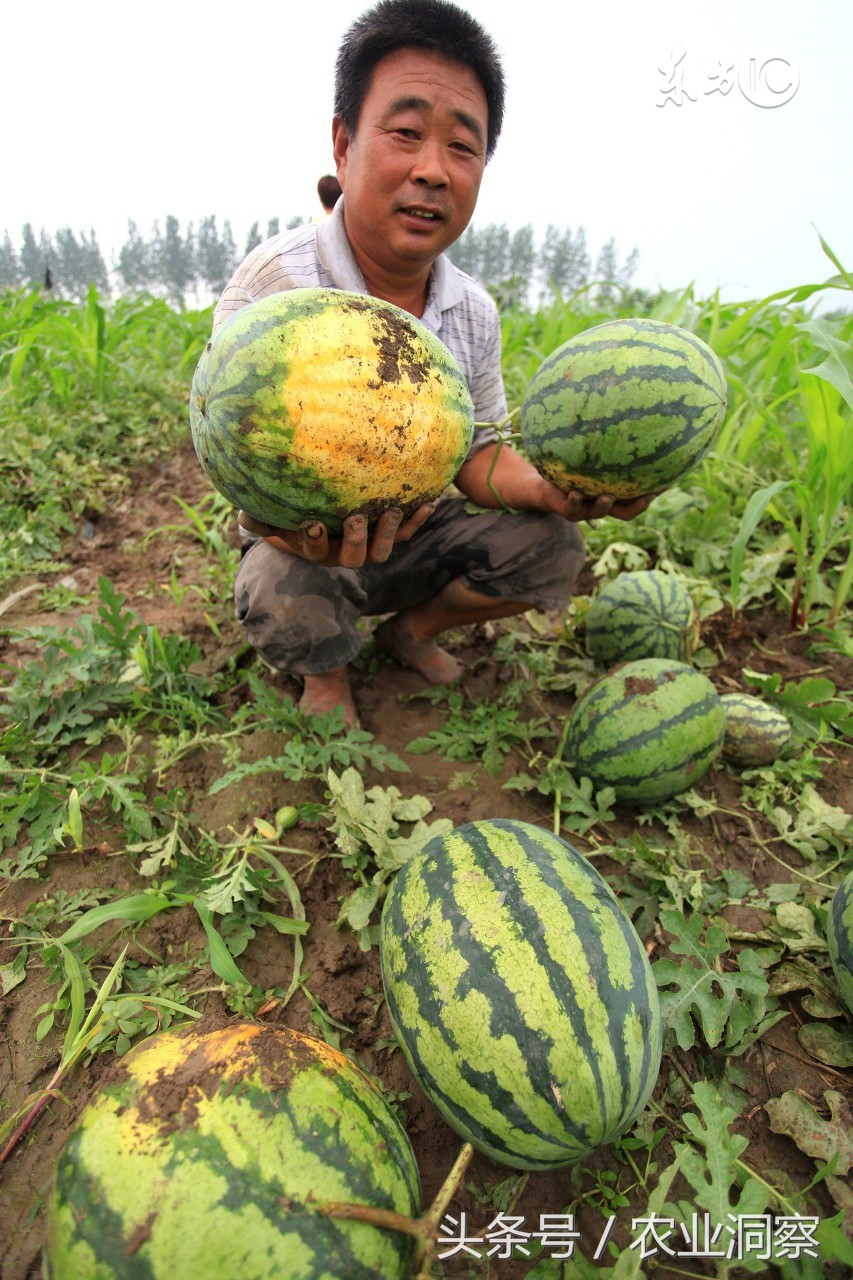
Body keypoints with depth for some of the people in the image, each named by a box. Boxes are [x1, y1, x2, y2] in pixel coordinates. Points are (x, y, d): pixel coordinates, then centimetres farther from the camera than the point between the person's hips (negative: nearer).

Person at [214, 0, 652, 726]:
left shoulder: (475, 313, -3)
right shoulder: (271, 289, -20)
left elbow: (475, 455, 0)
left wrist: (550, 486, -22)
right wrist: (306, 532, -48)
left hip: (423, 538, 5)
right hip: (305, 546, -4)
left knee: (552, 547, -11)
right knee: (282, 595, -36)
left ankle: (410, 628, 14)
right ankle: (327, 669, 4)